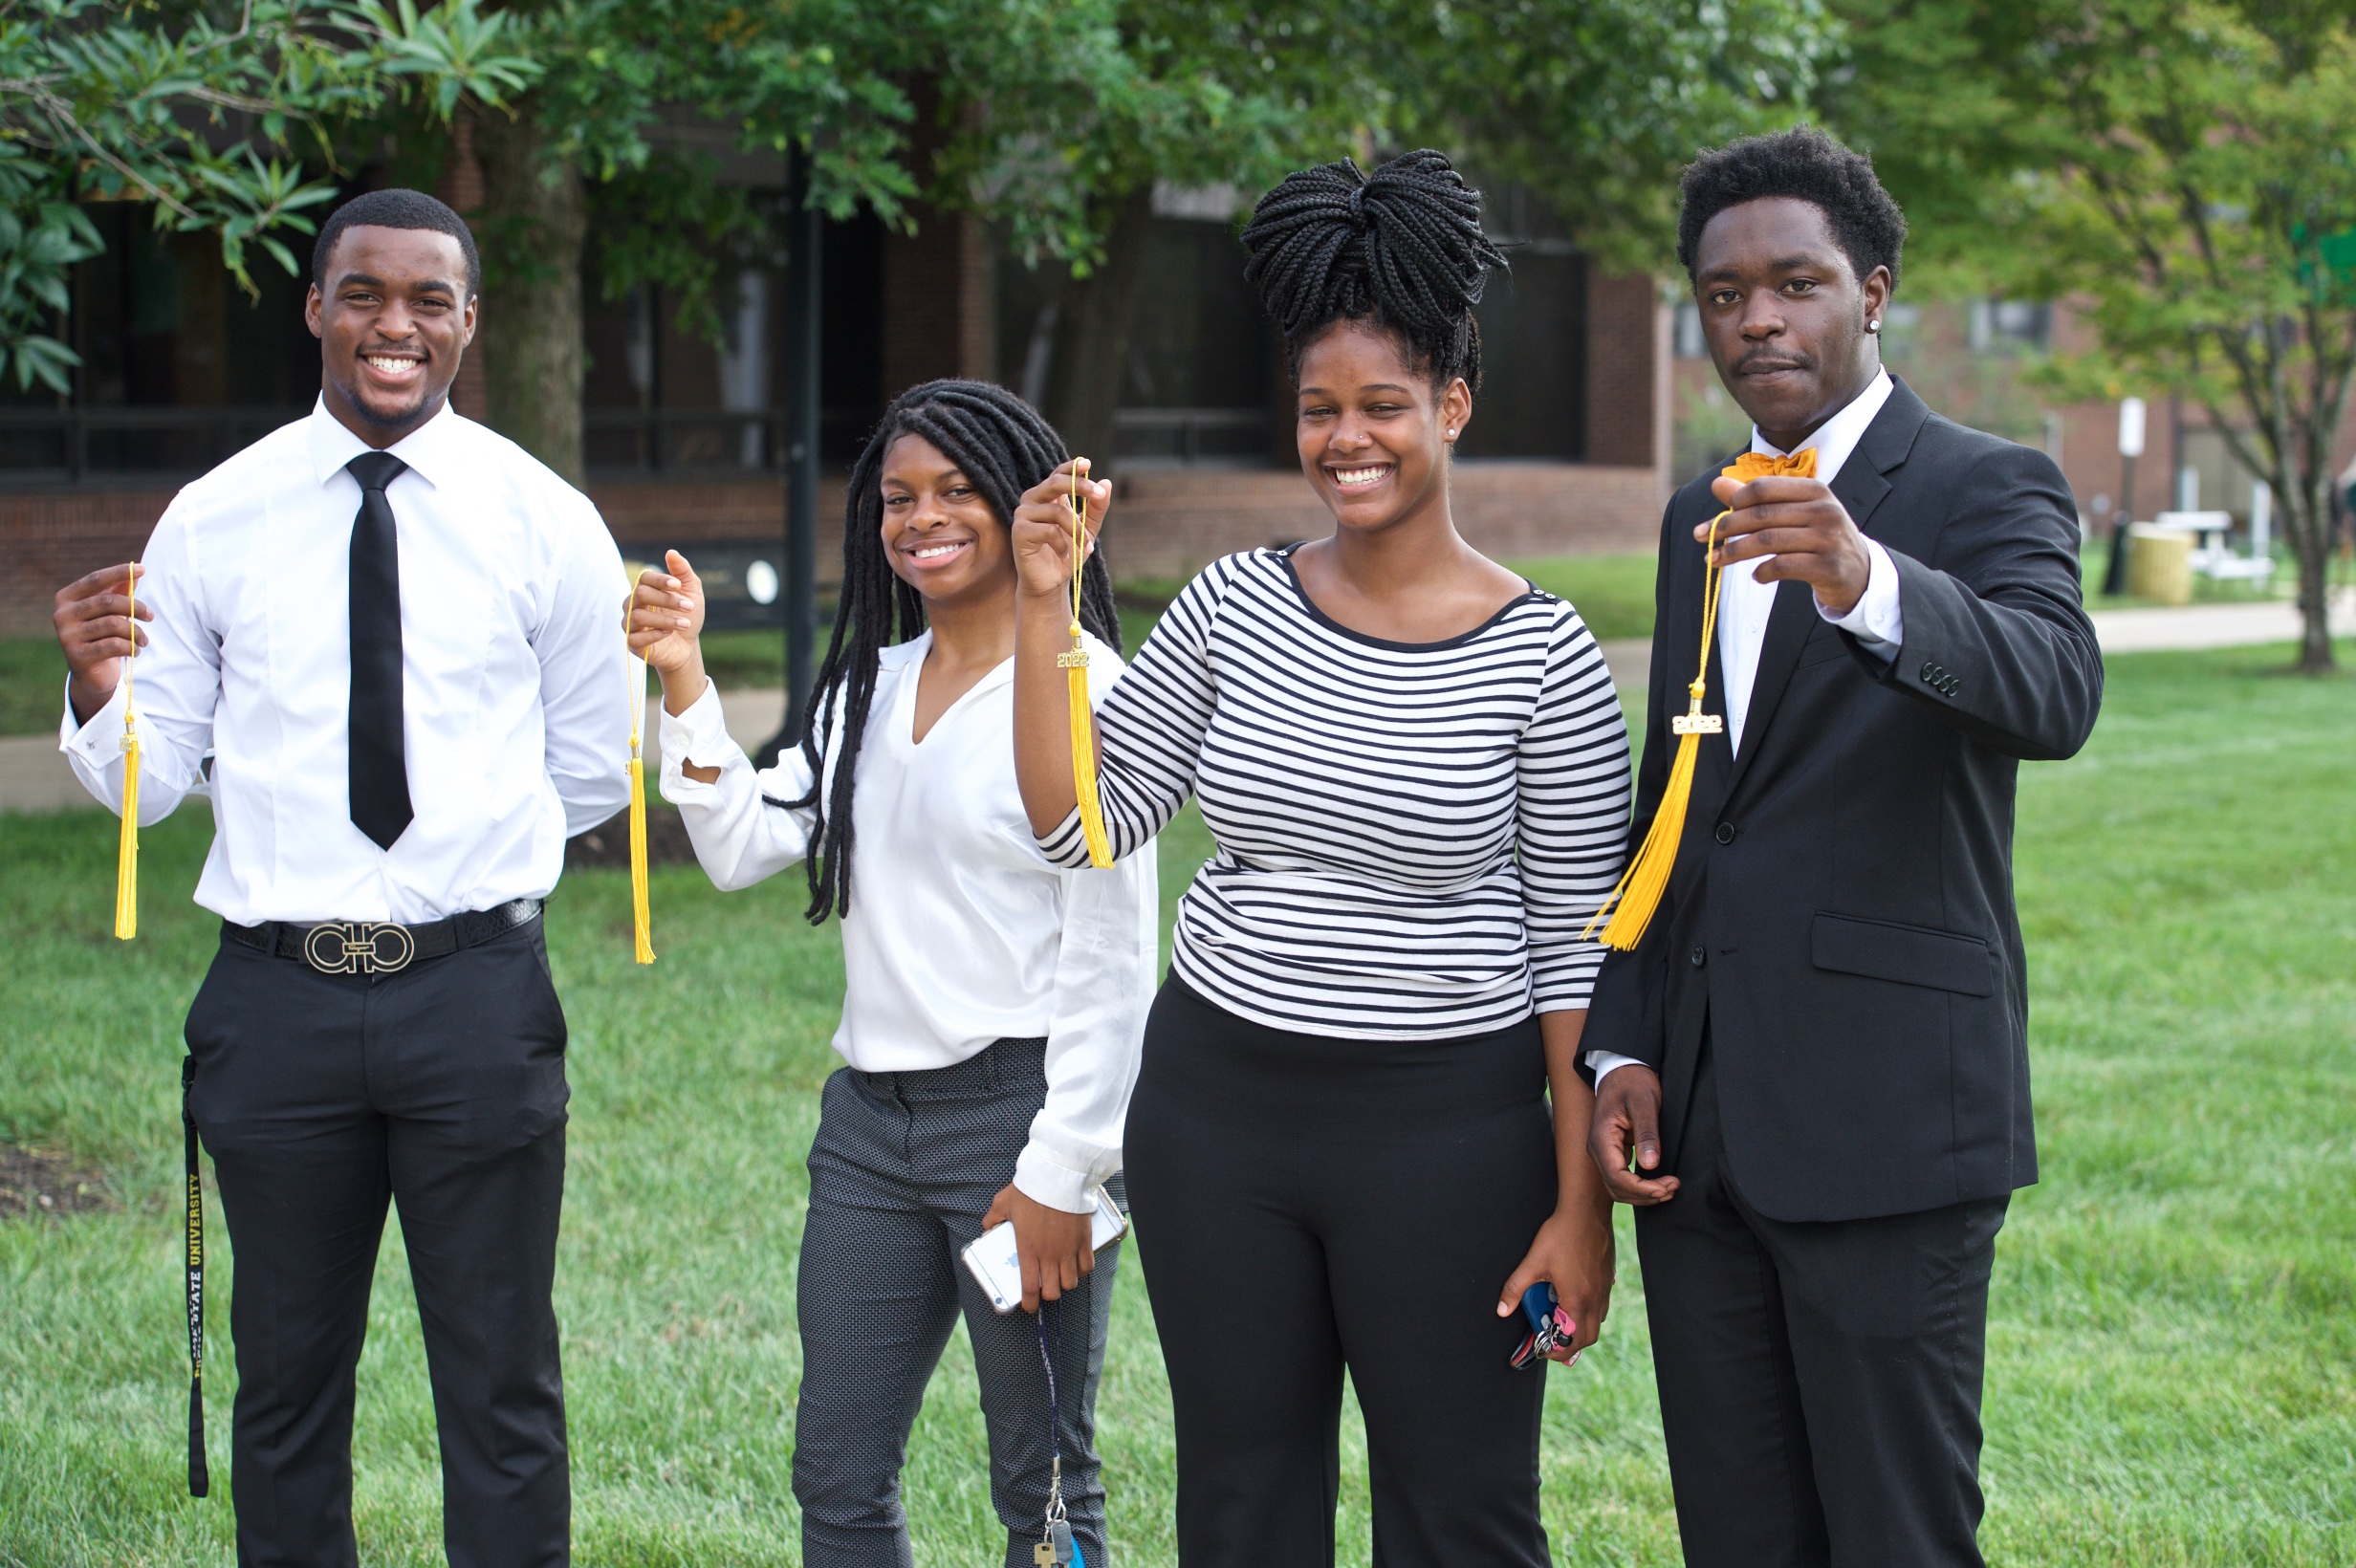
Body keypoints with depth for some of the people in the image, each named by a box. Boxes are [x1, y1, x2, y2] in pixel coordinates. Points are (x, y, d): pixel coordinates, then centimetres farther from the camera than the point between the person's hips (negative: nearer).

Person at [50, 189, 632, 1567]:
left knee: (501, 1381, 6)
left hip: (477, 991, -1)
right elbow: (147, 784, 3)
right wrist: (97, 694, -15)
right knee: (286, 1375, 11)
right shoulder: (212, 522, 3)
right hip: (279, 998, 1)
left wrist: (473, 857, 6)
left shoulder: (546, 521, 2)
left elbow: (592, 776, 10)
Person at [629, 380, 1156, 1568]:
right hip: (871, 1114, 7)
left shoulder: (1076, 685, -10)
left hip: (1020, 1108, -7)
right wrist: (684, 685, -3)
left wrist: (1061, 1172, -14)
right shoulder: (871, 686, 14)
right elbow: (742, 847, 8)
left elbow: (1113, 951, -12)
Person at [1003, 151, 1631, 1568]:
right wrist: (1047, 606, -8)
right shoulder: (1235, 610, 1)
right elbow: (1078, 819, 1)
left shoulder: (1541, 657, -9)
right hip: (1216, 1107, 4)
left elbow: (1578, 945, -6)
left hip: (1446, 1130, -4)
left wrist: (1583, 1203, -7)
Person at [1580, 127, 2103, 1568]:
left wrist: (1866, 584, -45)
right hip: (1699, 1123, 6)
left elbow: (2054, 693, -26)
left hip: (1887, 1122, -6)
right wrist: (1624, 1051, 9)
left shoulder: (1986, 492, -5)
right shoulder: (1704, 517, 16)